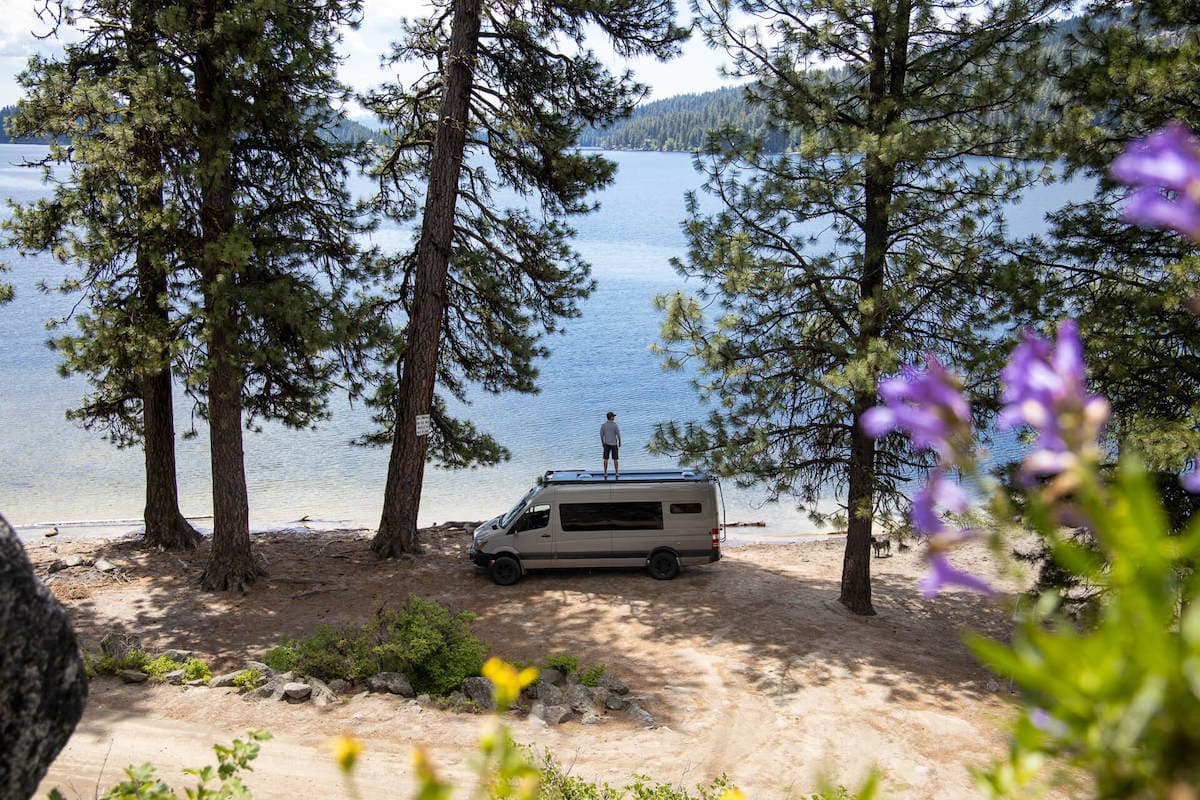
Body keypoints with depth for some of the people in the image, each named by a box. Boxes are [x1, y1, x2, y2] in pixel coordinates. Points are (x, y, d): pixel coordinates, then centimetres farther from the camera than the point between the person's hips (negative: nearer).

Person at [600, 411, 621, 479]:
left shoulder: (603, 425, -5)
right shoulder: (615, 425, -15)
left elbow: (601, 435, -1)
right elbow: (618, 435, -13)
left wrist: (602, 443, 13)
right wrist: (620, 443, 2)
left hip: (607, 444, 2)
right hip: (614, 444, -2)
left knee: (606, 459, 6)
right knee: (615, 459, 7)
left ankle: (605, 473, 6)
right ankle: (616, 473, 10)